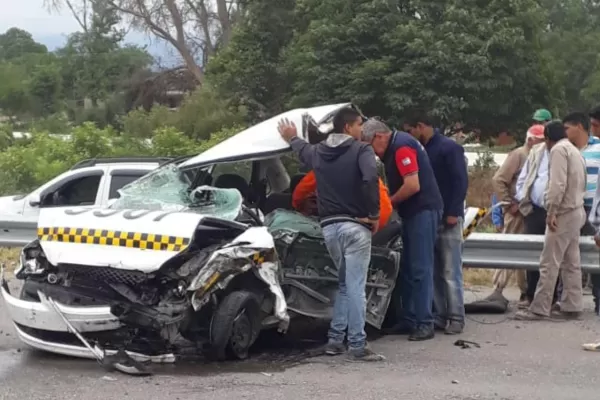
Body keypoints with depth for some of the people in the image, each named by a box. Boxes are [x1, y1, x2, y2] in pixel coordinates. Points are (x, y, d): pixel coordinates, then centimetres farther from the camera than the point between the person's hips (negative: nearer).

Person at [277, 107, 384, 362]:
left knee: (345, 284, 20)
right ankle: (357, 346, -5)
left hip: (329, 226, 6)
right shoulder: (361, 150, -6)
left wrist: (292, 138, 60)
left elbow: (303, 151, 37)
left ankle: (335, 339, 18)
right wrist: (374, 214, -13)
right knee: (355, 286, -5)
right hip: (354, 225, -6)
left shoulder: (319, 152, 13)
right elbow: (370, 178, -25)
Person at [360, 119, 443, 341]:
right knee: (407, 268, 11)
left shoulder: (402, 147, -16)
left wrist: (389, 202, -9)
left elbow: (413, 185, -22)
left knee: (420, 269, -10)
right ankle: (408, 320, 16)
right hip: (413, 212, 10)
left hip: (424, 211, -10)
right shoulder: (394, 148, 16)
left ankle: (425, 323, -9)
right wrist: (392, 202, 5)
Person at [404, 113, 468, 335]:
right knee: (435, 272, 7)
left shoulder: (449, 148, -7)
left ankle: (456, 318, -1)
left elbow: (461, 181, -13)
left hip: (447, 218, -7)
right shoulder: (422, 150, 15)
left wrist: (453, 212, -18)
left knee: (451, 272, -5)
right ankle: (440, 316, 12)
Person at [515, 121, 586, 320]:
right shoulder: (574, 150, 18)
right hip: (576, 211, 9)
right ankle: (572, 306, 12)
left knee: (549, 263, -8)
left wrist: (551, 211, -21)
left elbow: (557, 184, -21)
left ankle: (539, 309, -7)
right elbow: (579, 183, 16)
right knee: (572, 263, 10)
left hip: (564, 212, -9)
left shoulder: (558, 150, -11)